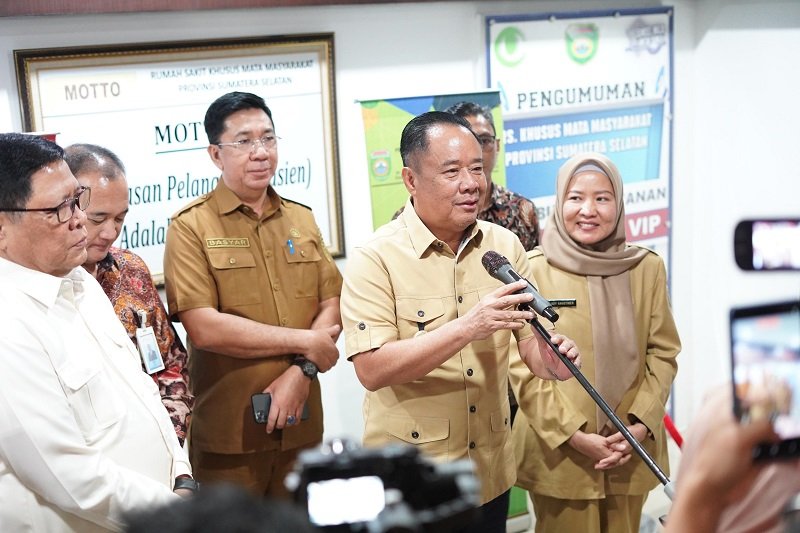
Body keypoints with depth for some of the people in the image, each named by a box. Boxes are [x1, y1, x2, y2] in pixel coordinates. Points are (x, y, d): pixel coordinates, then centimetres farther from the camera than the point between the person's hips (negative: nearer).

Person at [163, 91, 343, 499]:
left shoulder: (301, 220, 9)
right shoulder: (191, 226, -7)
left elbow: (331, 306, 5)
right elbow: (204, 329, -18)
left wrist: (301, 372, -13)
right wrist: (305, 342, -13)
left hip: (300, 425, 5)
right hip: (228, 434, -4)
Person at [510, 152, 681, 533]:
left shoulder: (647, 267, 0)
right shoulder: (533, 270, -9)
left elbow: (663, 353, 4)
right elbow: (522, 366, -8)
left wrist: (641, 424, -8)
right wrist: (573, 434, -12)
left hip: (632, 450, 3)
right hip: (558, 451, -3)